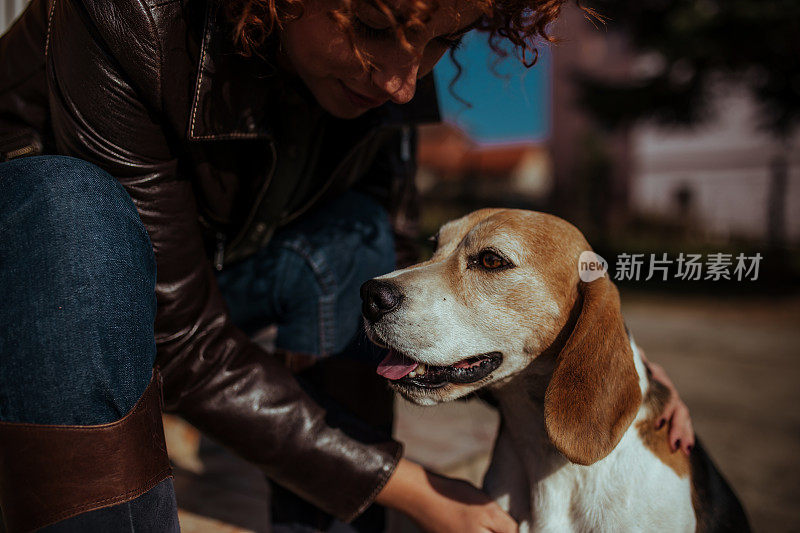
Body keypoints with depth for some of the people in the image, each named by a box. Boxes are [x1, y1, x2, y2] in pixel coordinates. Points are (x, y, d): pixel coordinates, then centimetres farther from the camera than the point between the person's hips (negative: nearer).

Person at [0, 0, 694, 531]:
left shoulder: (381, 66, -18)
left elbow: (388, 277, -7)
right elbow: (181, 344, -32)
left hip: (219, 263, 3)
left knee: (352, 230, -25)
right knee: (78, 213, -36)